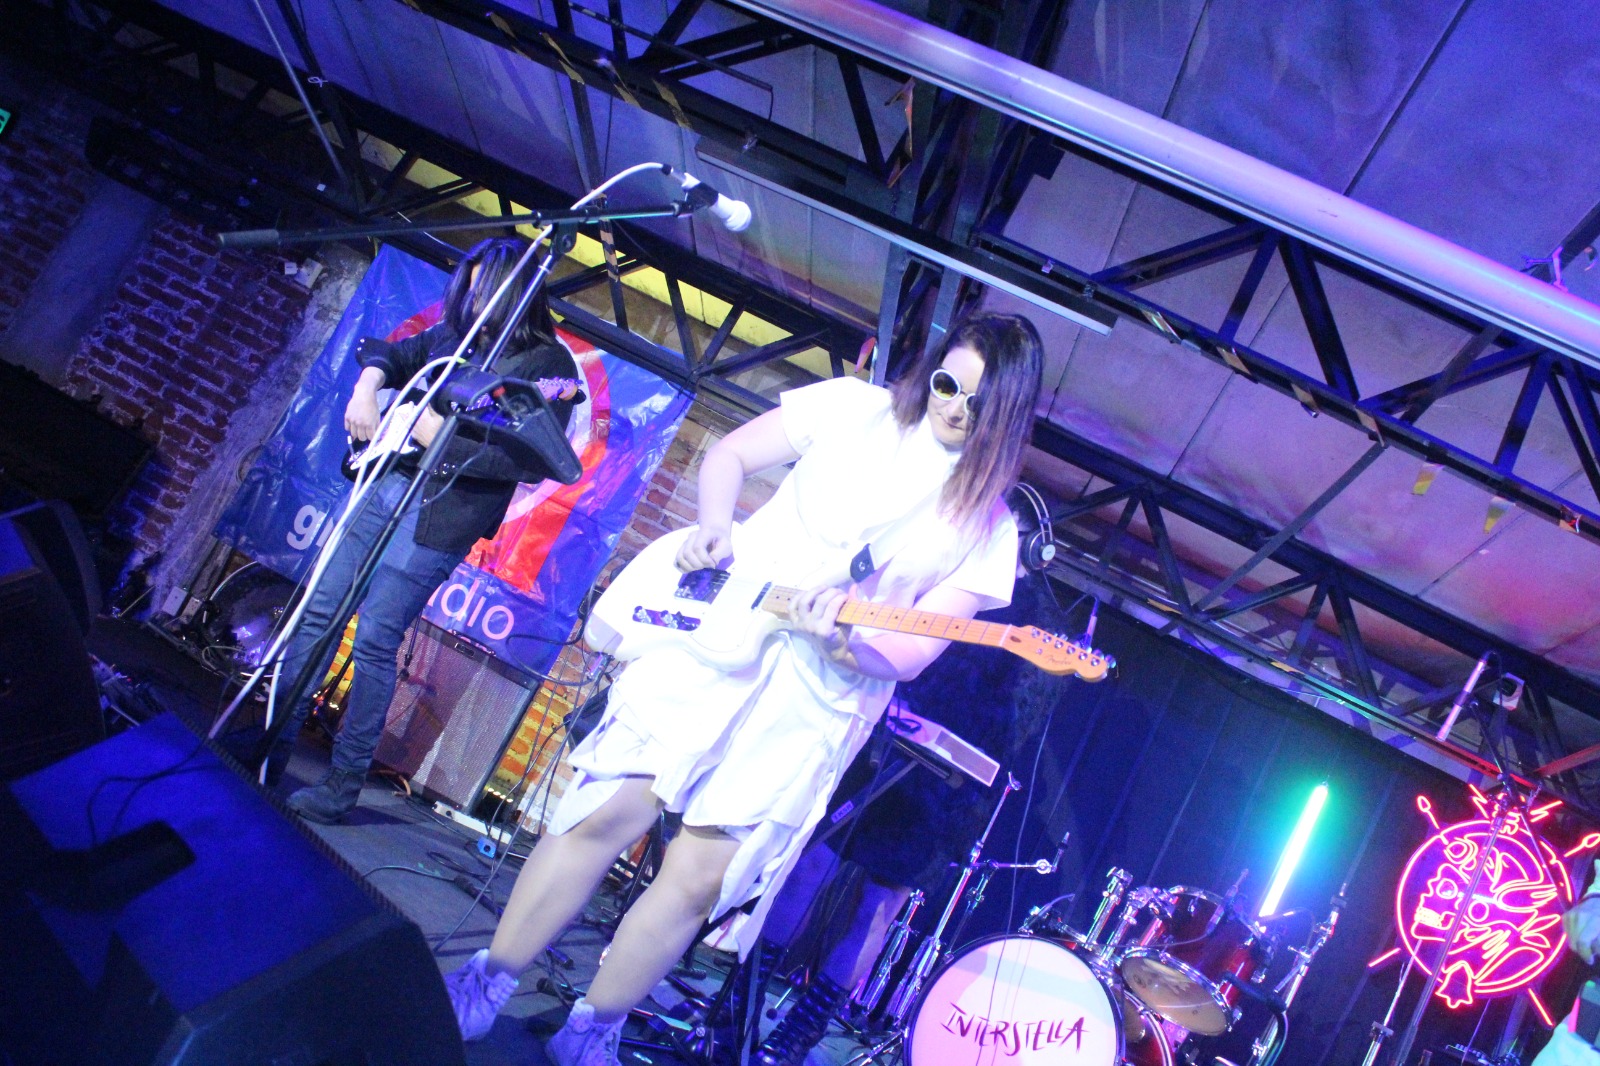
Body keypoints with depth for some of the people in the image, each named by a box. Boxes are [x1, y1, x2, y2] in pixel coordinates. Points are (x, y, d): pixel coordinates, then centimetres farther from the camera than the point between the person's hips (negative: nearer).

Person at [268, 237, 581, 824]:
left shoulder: (550, 365, -8)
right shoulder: (457, 332, 12)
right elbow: (388, 353, 24)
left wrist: (442, 434, -21)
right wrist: (367, 386, 2)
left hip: (441, 511, -7)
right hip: (383, 481, 7)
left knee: (375, 640, -4)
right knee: (319, 611, 10)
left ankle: (344, 783, 11)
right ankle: (273, 743, 24)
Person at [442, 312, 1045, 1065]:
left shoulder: (988, 530, 0)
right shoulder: (854, 408, 2)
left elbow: (911, 655, -5)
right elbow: (727, 455, 9)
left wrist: (845, 644, -25)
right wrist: (715, 527, -10)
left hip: (815, 703, 0)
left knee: (700, 874, -1)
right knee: (606, 811, -1)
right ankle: (485, 985, 19)